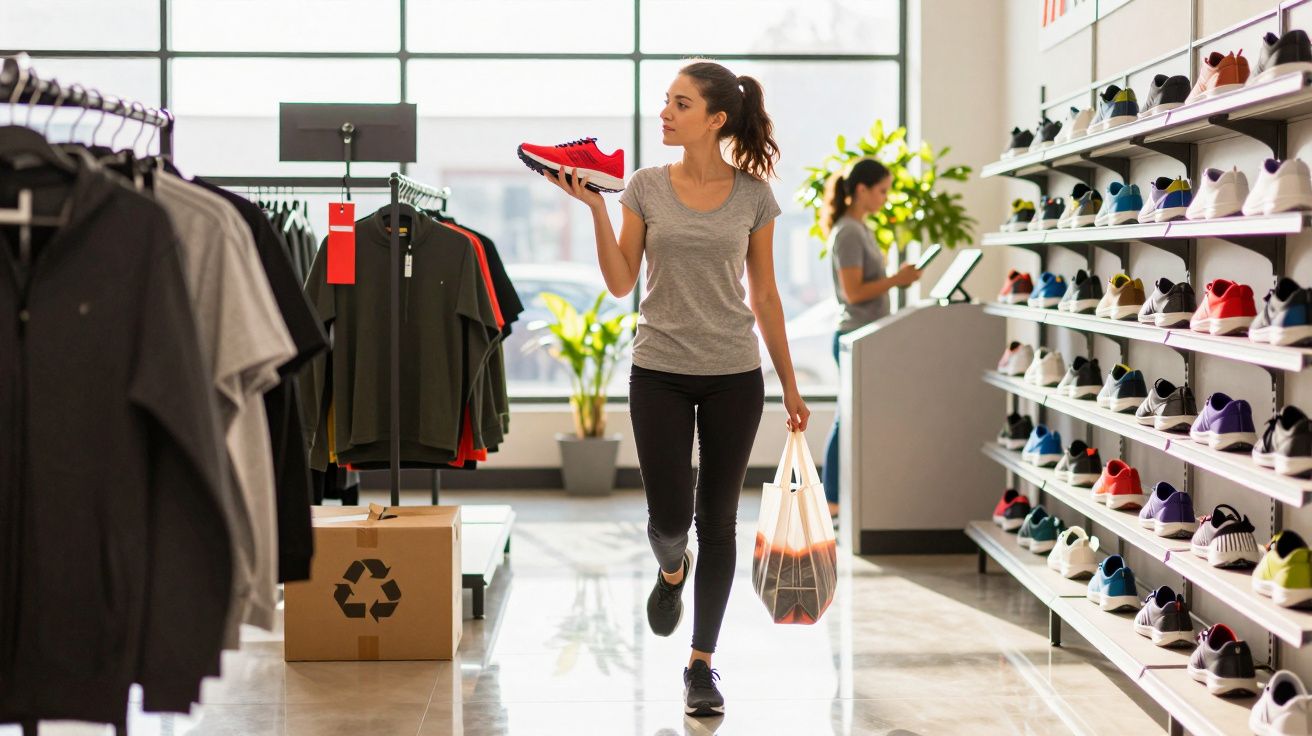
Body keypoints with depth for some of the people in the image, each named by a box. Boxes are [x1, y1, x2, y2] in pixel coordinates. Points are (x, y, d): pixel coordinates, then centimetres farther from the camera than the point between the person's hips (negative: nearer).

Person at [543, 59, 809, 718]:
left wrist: (789, 385, 7)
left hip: (733, 375, 0)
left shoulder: (753, 194, -1)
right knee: (670, 519, -3)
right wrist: (594, 207, -12)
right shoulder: (646, 187, 0)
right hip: (660, 372, 0)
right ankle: (672, 570, 36)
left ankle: (701, 664, 17)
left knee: (717, 521, 4)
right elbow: (621, 283, -2)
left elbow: (764, 296, 5)